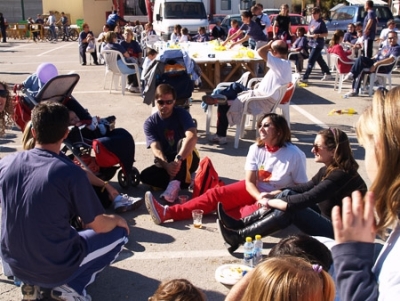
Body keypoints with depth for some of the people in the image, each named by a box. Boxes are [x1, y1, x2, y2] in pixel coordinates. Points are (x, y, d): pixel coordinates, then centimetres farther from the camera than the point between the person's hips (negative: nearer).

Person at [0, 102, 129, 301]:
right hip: (55, 269, -5)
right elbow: (99, 226, -13)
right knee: (120, 232, 13)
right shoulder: (70, 173, -22)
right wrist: (117, 220, 10)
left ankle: (33, 282, 15)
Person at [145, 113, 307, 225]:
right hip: (254, 190, 4)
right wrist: (259, 196, -30)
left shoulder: (294, 154, -19)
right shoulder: (256, 149, -7)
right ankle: (168, 212, -21)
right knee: (216, 193, -13)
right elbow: (249, 181, -8)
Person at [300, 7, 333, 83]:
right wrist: (309, 34, -5)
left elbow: (326, 34, -11)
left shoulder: (321, 23, -12)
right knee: (319, 60, 18)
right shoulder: (312, 21, 9)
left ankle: (305, 77, -10)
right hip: (312, 43, 8)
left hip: (318, 44, -8)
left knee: (311, 61, -11)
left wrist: (318, 35, -26)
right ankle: (328, 74, 32)